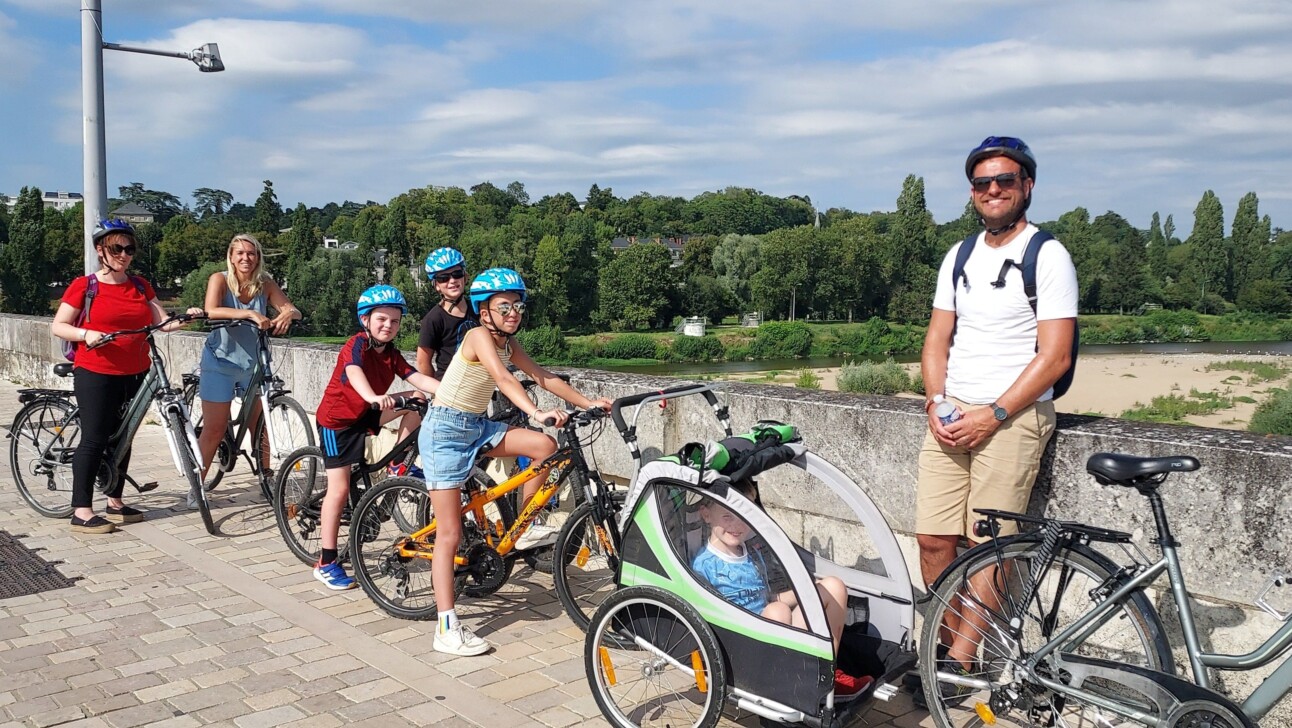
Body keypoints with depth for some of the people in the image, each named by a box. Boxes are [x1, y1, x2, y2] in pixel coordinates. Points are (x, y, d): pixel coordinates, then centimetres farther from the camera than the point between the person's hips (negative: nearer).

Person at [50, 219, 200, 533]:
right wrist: (86, 334, -20)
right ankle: (81, 512, 1)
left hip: (135, 374, 5)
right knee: (94, 439, -5)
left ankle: (115, 501, 24)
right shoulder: (84, 286, -3)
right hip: (96, 374, -5)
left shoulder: (140, 286, 10)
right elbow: (58, 326, -2)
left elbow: (163, 322, 4)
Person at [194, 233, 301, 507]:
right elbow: (211, 311, -27)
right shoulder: (219, 279, -9)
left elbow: (294, 310, -6)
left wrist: (287, 314, -30)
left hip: (253, 362, 3)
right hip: (220, 361, -3)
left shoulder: (265, 284, 0)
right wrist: (250, 314, -40)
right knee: (214, 428, -4)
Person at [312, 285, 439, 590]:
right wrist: (374, 397, -62)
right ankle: (326, 563, 0)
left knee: (416, 401, -9)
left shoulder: (392, 354, -2)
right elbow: (354, 373, -42)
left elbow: (418, 379, -14)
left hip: (364, 415, 6)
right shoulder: (357, 344, -21)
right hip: (337, 419, -6)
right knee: (340, 489, -8)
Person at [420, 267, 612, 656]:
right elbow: (503, 378, -35)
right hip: (446, 429, -8)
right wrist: (537, 412, -48)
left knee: (545, 445, -12)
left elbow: (542, 376, 1)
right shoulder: (479, 335, -19)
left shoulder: (508, 342, 5)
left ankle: (524, 528, 8)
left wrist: (587, 402, -7)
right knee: (450, 533, -8)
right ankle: (447, 629, -4)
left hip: (477, 426, 8)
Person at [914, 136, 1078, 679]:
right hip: (951, 415, 5)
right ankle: (943, 639, 18)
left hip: (1012, 416, -5)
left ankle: (961, 660, 6)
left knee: (988, 546, -5)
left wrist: (993, 414, -15)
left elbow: (1054, 356, -10)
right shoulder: (959, 256, 14)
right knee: (933, 537, 1)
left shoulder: (1048, 257, -4)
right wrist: (936, 404, -1)